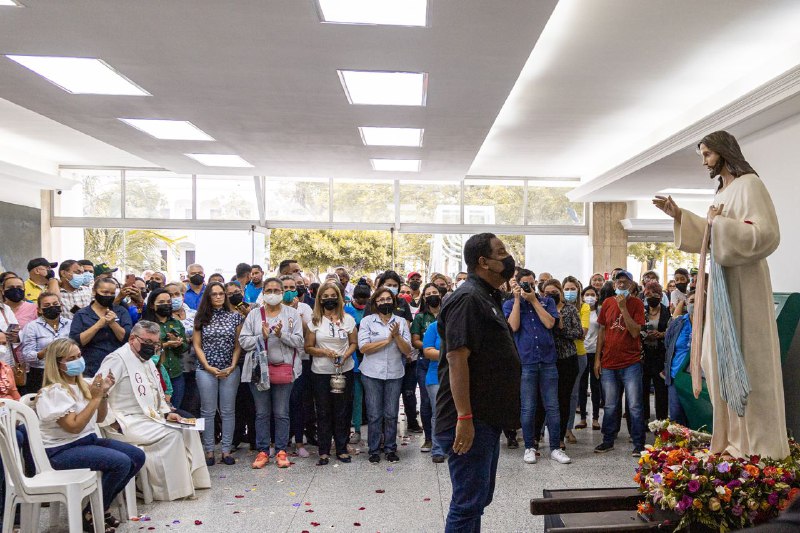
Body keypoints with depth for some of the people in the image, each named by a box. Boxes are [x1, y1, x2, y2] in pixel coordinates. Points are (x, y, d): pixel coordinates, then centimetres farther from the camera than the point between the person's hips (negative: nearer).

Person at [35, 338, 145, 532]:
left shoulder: (81, 385, 8)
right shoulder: (53, 392, -16)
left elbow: (99, 418, 14)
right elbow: (74, 427, -23)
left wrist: (104, 393, -3)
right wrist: (95, 397, -21)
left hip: (89, 440, 9)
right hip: (63, 450, -8)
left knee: (138, 456, -5)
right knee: (121, 462, -26)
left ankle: (103, 505, 11)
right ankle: (91, 514, -6)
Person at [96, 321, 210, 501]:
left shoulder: (148, 361, 17)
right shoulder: (117, 359, -13)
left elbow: (158, 395, 27)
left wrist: (167, 413, 10)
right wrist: (114, 423, -22)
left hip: (151, 418, 10)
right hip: (128, 423, -9)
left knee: (187, 430, 0)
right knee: (171, 436, -23)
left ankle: (192, 478, 6)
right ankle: (174, 490, -14)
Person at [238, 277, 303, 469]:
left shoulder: (292, 314, 5)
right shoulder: (254, 314, 7)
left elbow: (298, 341, -2)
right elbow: (243, 341, 1)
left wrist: (282, 334, -18)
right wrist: (262, 336, -14)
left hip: (284, 368, -1)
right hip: (259, 368, 1)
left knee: (281, 413, 5)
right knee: (262, 413, 7)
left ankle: (281, 451, 15)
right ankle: (262, 451, 17)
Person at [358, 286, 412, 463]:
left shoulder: (401, 322, 6)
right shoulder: (367, 321, 0)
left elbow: (407, 351, 1)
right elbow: (363, 347, -12)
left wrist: (397, 336, -16)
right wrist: (387, 340, -13)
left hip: (394, 374, 2)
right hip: (372, 374, -2)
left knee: (391, 414, 7)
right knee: (374, 414, 3)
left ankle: (390, 449, 21)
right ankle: (374, 450, 16)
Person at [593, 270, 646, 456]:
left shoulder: (636, 304, -3)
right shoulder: (607, 303, 7)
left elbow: (635, 332, -14)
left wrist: (623, 308, -19)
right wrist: (597, 358, 7)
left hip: (631, 363, -3)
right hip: (608, 363, 3)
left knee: (634, 406, -1)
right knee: (610, 406, 11)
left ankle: (639, 444, 9)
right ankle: (608, 441, 24)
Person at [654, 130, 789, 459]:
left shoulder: (749, 184, -10)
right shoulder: (722, 191, 16)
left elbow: (767, 234, -20)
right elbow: (710, 237, 24)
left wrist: (719, 223, -16)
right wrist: (678, 215, 14)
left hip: (744, 283, -9)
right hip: (722, 282, 9)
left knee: (747, 358, -5)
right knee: (722, 356, 11)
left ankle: (759, 444, 5)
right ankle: (734, 437, 20)